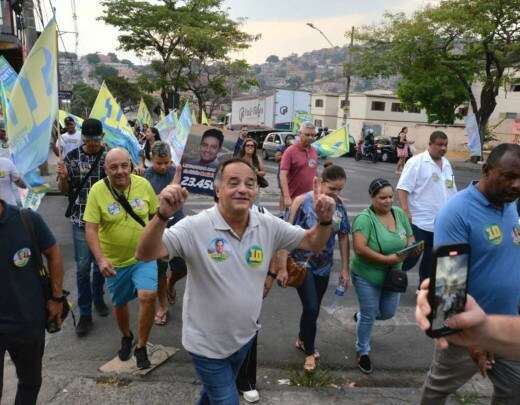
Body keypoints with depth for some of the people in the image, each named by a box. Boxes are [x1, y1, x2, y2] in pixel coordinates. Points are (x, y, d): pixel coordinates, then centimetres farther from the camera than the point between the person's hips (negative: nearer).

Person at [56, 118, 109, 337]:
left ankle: (98, 299, 38)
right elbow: (64, 190, 3)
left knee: (101, 263, 15)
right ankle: (85, 314, 12)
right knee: (83, 267, 1)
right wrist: (62, 177, -19)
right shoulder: (72, 157, -3)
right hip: (81, 220, -1)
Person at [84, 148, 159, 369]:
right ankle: (126, 337, 48)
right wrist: (100, 259, -25)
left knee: (148, 296, -16)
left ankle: (141, 347, 7)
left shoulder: (143, 184, -10)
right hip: (114, 261, 0)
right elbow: (90, 229, -15)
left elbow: (156, 214, 4)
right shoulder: (97, 190, -15)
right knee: (120, 303, 17)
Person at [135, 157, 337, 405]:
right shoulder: (195, 227, -24)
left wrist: (324, 220, -23)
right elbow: (145, 254, -30)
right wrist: (163, 215, -47)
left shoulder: (269, 226, -10)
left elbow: (312, 243, -2)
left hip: (244, 337, 5)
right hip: (207, 343, -5)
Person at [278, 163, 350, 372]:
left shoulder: (338, 205, -2)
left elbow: (343, 237, 5)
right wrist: (283, 268, -17)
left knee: (313, 308, 16)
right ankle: (309, 352, 17)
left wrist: (345, 269, 5)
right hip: (302, 264, -5)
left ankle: (302, 340, 42)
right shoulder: (302, 202, -17)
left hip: (324, 266, 5)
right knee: (311, 308, -8)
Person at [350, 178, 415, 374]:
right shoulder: (365, 218, -21)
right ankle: (363, 352, 31)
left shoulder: (399, 213, -1)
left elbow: (410, 237, 9)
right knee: (369, 315, 7)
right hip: (367, 276, -6)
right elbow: (359, 248, -29)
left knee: (388, 312, 18)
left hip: (391, 276, 6)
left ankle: (361, 316, 48)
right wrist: (386, 259, -28)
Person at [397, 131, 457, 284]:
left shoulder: (447, 164, 13)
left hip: (441, 223, 7)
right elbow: (403, 188, -16)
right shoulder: (416, 162, -10)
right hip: (419, 221, -7)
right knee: (411, 257, -4)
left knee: (431, 259, 15)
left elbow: (451, 192, 20)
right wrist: (406, 213, -23)